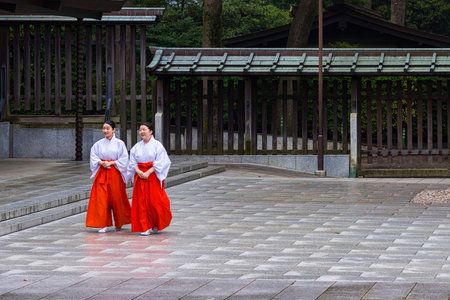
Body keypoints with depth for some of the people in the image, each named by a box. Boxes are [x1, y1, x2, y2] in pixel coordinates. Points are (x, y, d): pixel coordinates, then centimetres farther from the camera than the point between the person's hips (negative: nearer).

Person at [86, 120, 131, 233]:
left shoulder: (119, 143, -2)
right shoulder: (99, 144, 6)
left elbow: (124, 159, -4)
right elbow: (93, 157, 6)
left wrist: (111, 163, -13)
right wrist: (102, 163, -12)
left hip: (115, 172, -2)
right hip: (102, 173, 2)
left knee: (116, 198, 3)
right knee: (101, 198, -6)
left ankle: (119, 223, 23)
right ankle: (104, 225, -3)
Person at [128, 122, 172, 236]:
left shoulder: (157, 145, -3)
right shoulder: (137, 146, 9)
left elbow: (160, 162, -8)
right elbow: (133, 161, 7)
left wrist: (148, 172, -17)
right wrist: (138, 171, -12)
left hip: (153, 175, -4)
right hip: (140, 175, 4)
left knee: (154, 201, -5)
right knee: (141, 201, -2)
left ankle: (157, 223, 19)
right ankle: (145, 227, 1)